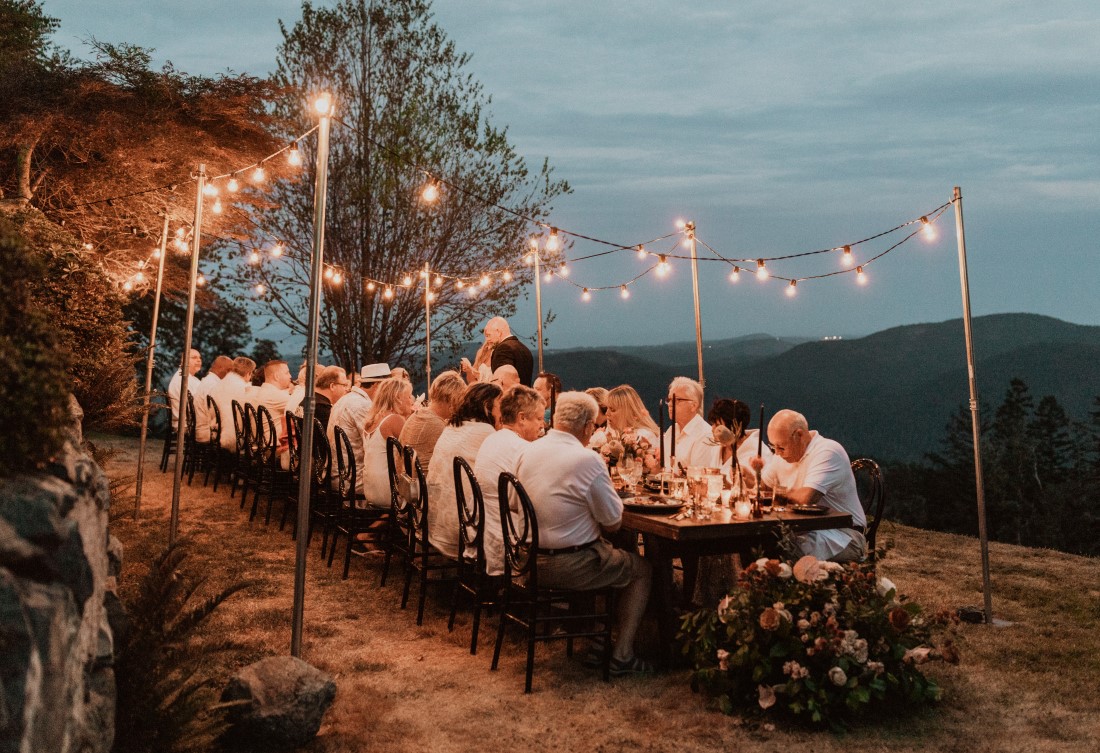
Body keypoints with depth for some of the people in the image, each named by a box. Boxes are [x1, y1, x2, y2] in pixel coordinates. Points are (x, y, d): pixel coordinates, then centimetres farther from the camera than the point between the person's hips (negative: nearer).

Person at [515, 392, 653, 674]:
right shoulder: (587, 460, -22)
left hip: (530, 559, 7)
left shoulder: (528, 452, 0)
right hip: (569, 565, -7)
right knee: (642, 570, 15)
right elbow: (613, 523, -13)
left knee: (607, 553, 32)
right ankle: (622, 656, 14)